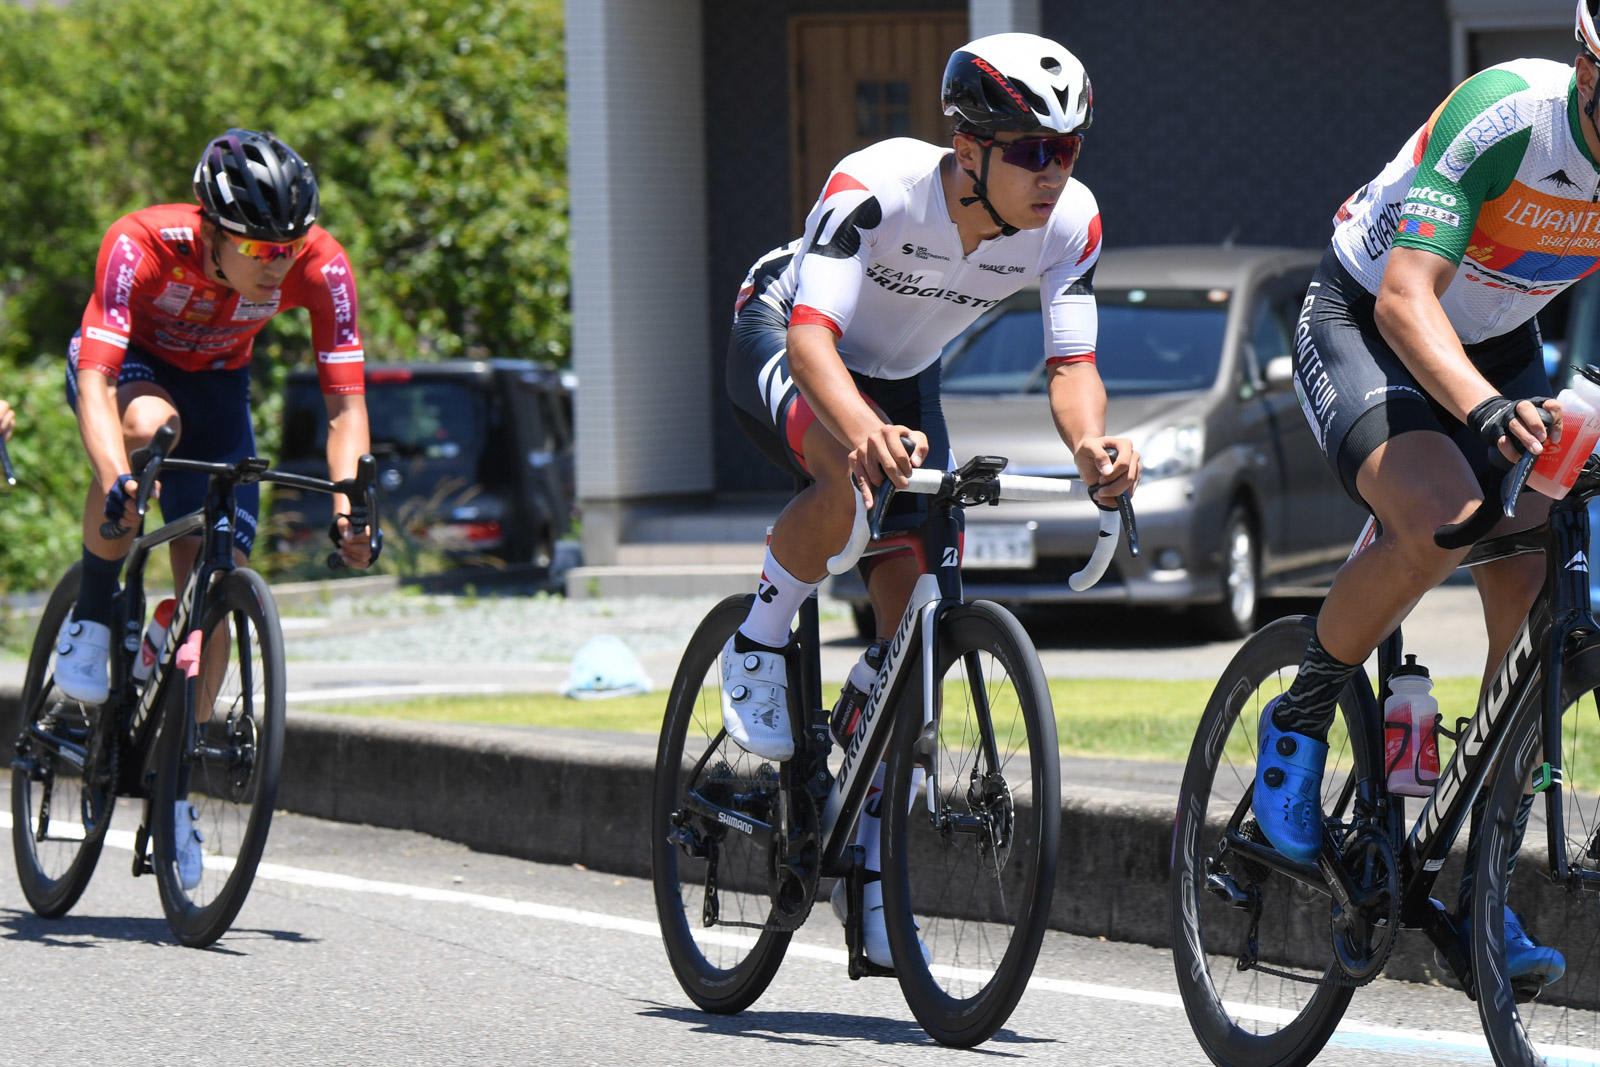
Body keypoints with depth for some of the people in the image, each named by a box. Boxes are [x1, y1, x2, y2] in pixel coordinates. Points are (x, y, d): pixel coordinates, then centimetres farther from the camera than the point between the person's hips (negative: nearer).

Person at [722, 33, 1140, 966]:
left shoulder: (1070, 222, -23)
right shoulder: (878, 188, -37)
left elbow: (1071, 363, -24)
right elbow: (813, 334, -45)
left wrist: (1092, 442, -48)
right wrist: (863, 429, -65)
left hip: (903, 376, 5)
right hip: (781, 346, -5)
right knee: (848, 474, -39)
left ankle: (866, 854, 9)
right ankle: (759, 650, -12)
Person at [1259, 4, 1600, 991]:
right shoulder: (1501, 116, -33)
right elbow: (1406, 299, -38)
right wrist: (1484, 408, -55)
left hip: (1500, 349, 6)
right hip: (1364, 327, -5)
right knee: (1442, 523, -33)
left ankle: (1483, 902, -2)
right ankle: (1301, 718, -7)